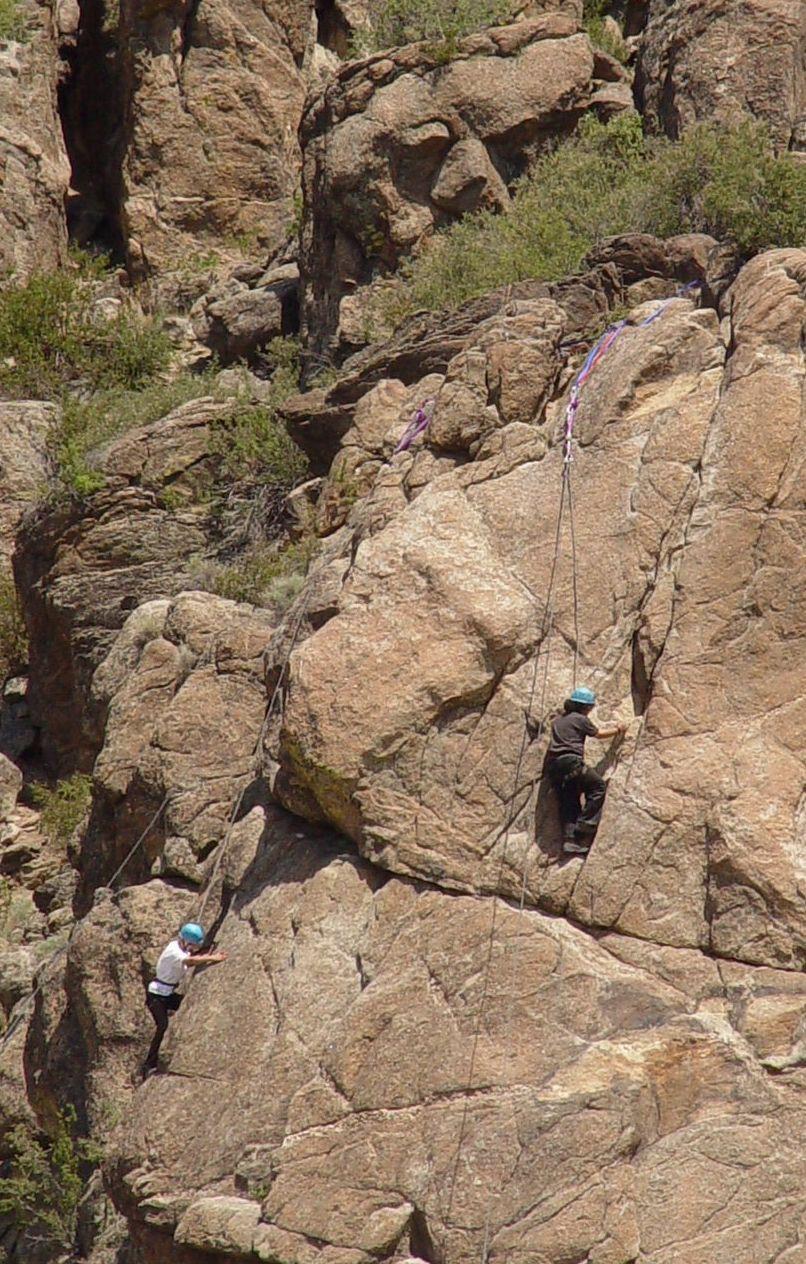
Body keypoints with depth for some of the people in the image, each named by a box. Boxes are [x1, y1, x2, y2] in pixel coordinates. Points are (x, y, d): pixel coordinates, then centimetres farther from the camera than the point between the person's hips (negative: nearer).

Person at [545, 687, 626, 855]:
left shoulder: (558, 720, 22)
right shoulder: (580, 719, 2)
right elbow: (599, 733, 15)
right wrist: (617, 730, 33)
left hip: (552, 765, 7)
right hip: (570, 762, -7)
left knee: (569, 803, 9)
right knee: (598, 786, 4)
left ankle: (569, 839, -5)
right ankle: (584, 828, -7)